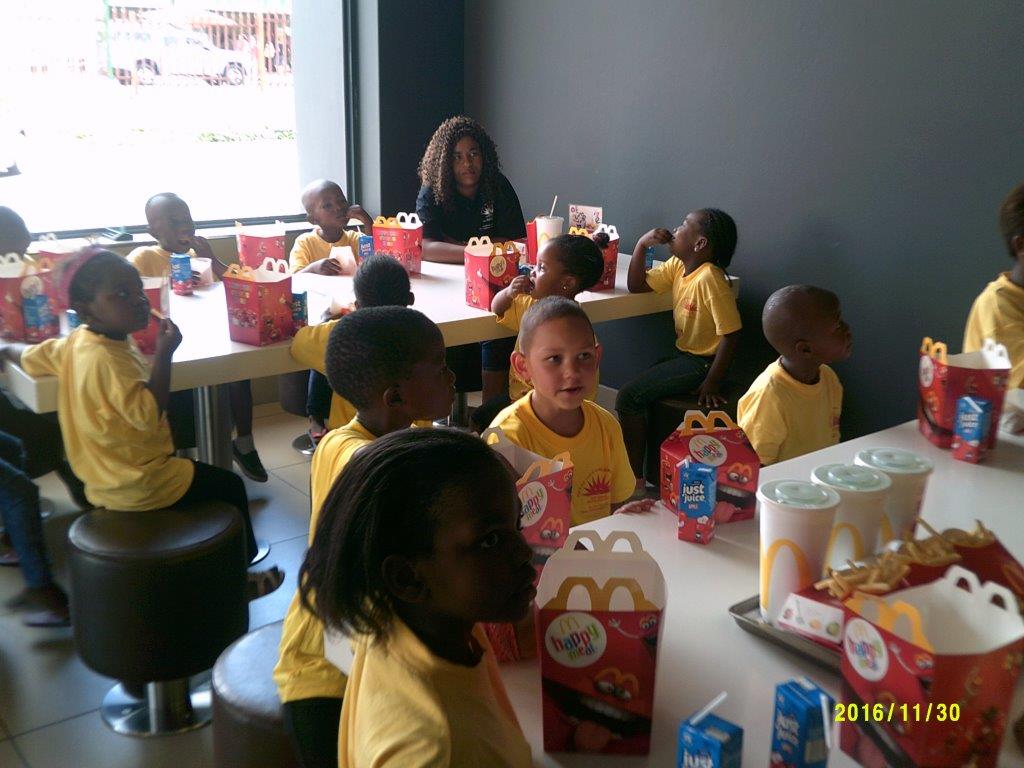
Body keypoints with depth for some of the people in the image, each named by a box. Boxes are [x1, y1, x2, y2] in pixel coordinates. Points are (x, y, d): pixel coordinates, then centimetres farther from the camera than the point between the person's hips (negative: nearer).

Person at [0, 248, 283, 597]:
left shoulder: (74, 343, 0)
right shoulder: (107, 359, -29)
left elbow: (29, 357, 14)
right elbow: (149, 415, -34)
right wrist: (164, 355, -32)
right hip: (139, 486, -10)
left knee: (197, 475, 29)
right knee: (229, 486, 4)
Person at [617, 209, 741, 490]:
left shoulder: (710, 278, -24)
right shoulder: (676, 266, 2)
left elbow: (731, 334, -24)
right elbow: (636, 285, 10)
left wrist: (712, 383, -21)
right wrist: (642, 245, -3)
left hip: (702, 362, -9)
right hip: (683, 354, 9)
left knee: (629, 398, -13)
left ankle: (635, 478, -2)